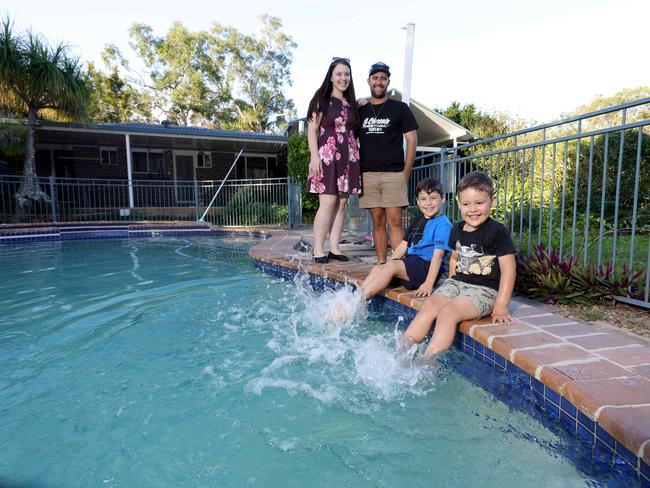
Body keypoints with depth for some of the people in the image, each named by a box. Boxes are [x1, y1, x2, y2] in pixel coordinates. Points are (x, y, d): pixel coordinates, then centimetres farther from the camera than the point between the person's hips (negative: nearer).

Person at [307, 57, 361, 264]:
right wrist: (314, 156, -15)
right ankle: (318, 250, -7)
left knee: (342, 202, 2)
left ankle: (334, 248, 7)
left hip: (348, 157, 6)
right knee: (328, 202, -12)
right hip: (327, 155, -6)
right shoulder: (322, 99, 3)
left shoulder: (351, 103, 19)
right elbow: (312, 129, -4)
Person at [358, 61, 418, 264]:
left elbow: (412, 141, 4)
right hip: (368, 175, 3)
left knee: (395, 221, -8)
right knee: (377, 221, 4)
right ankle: (381, 263, 9)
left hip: (393, 174, -3)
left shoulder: (400, 108, 7)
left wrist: (405, 173, -4)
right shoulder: (360, 111, 15)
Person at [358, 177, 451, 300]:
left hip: (428, 267, -8)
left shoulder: (443, 224, -8)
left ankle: (360, 299, -28)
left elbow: (438, 254, -16)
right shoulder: (416, 222, 19)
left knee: (392, 266, -27)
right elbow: (403, 245, 18)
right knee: (377, 268, -8)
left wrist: (429, 283, -23)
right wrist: (386, 265, 7)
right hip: (411, 263, 8)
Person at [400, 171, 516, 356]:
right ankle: (401, 350, -19)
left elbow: (508, 270, -11)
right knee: (429, 306, -16)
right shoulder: (457, 230, 10)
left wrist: (501, 306, -14)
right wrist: (451, 283, 12)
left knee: (447, 312, -27)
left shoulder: (498, 232, -10)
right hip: (457, 282, 6)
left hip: (484, 289, -6)